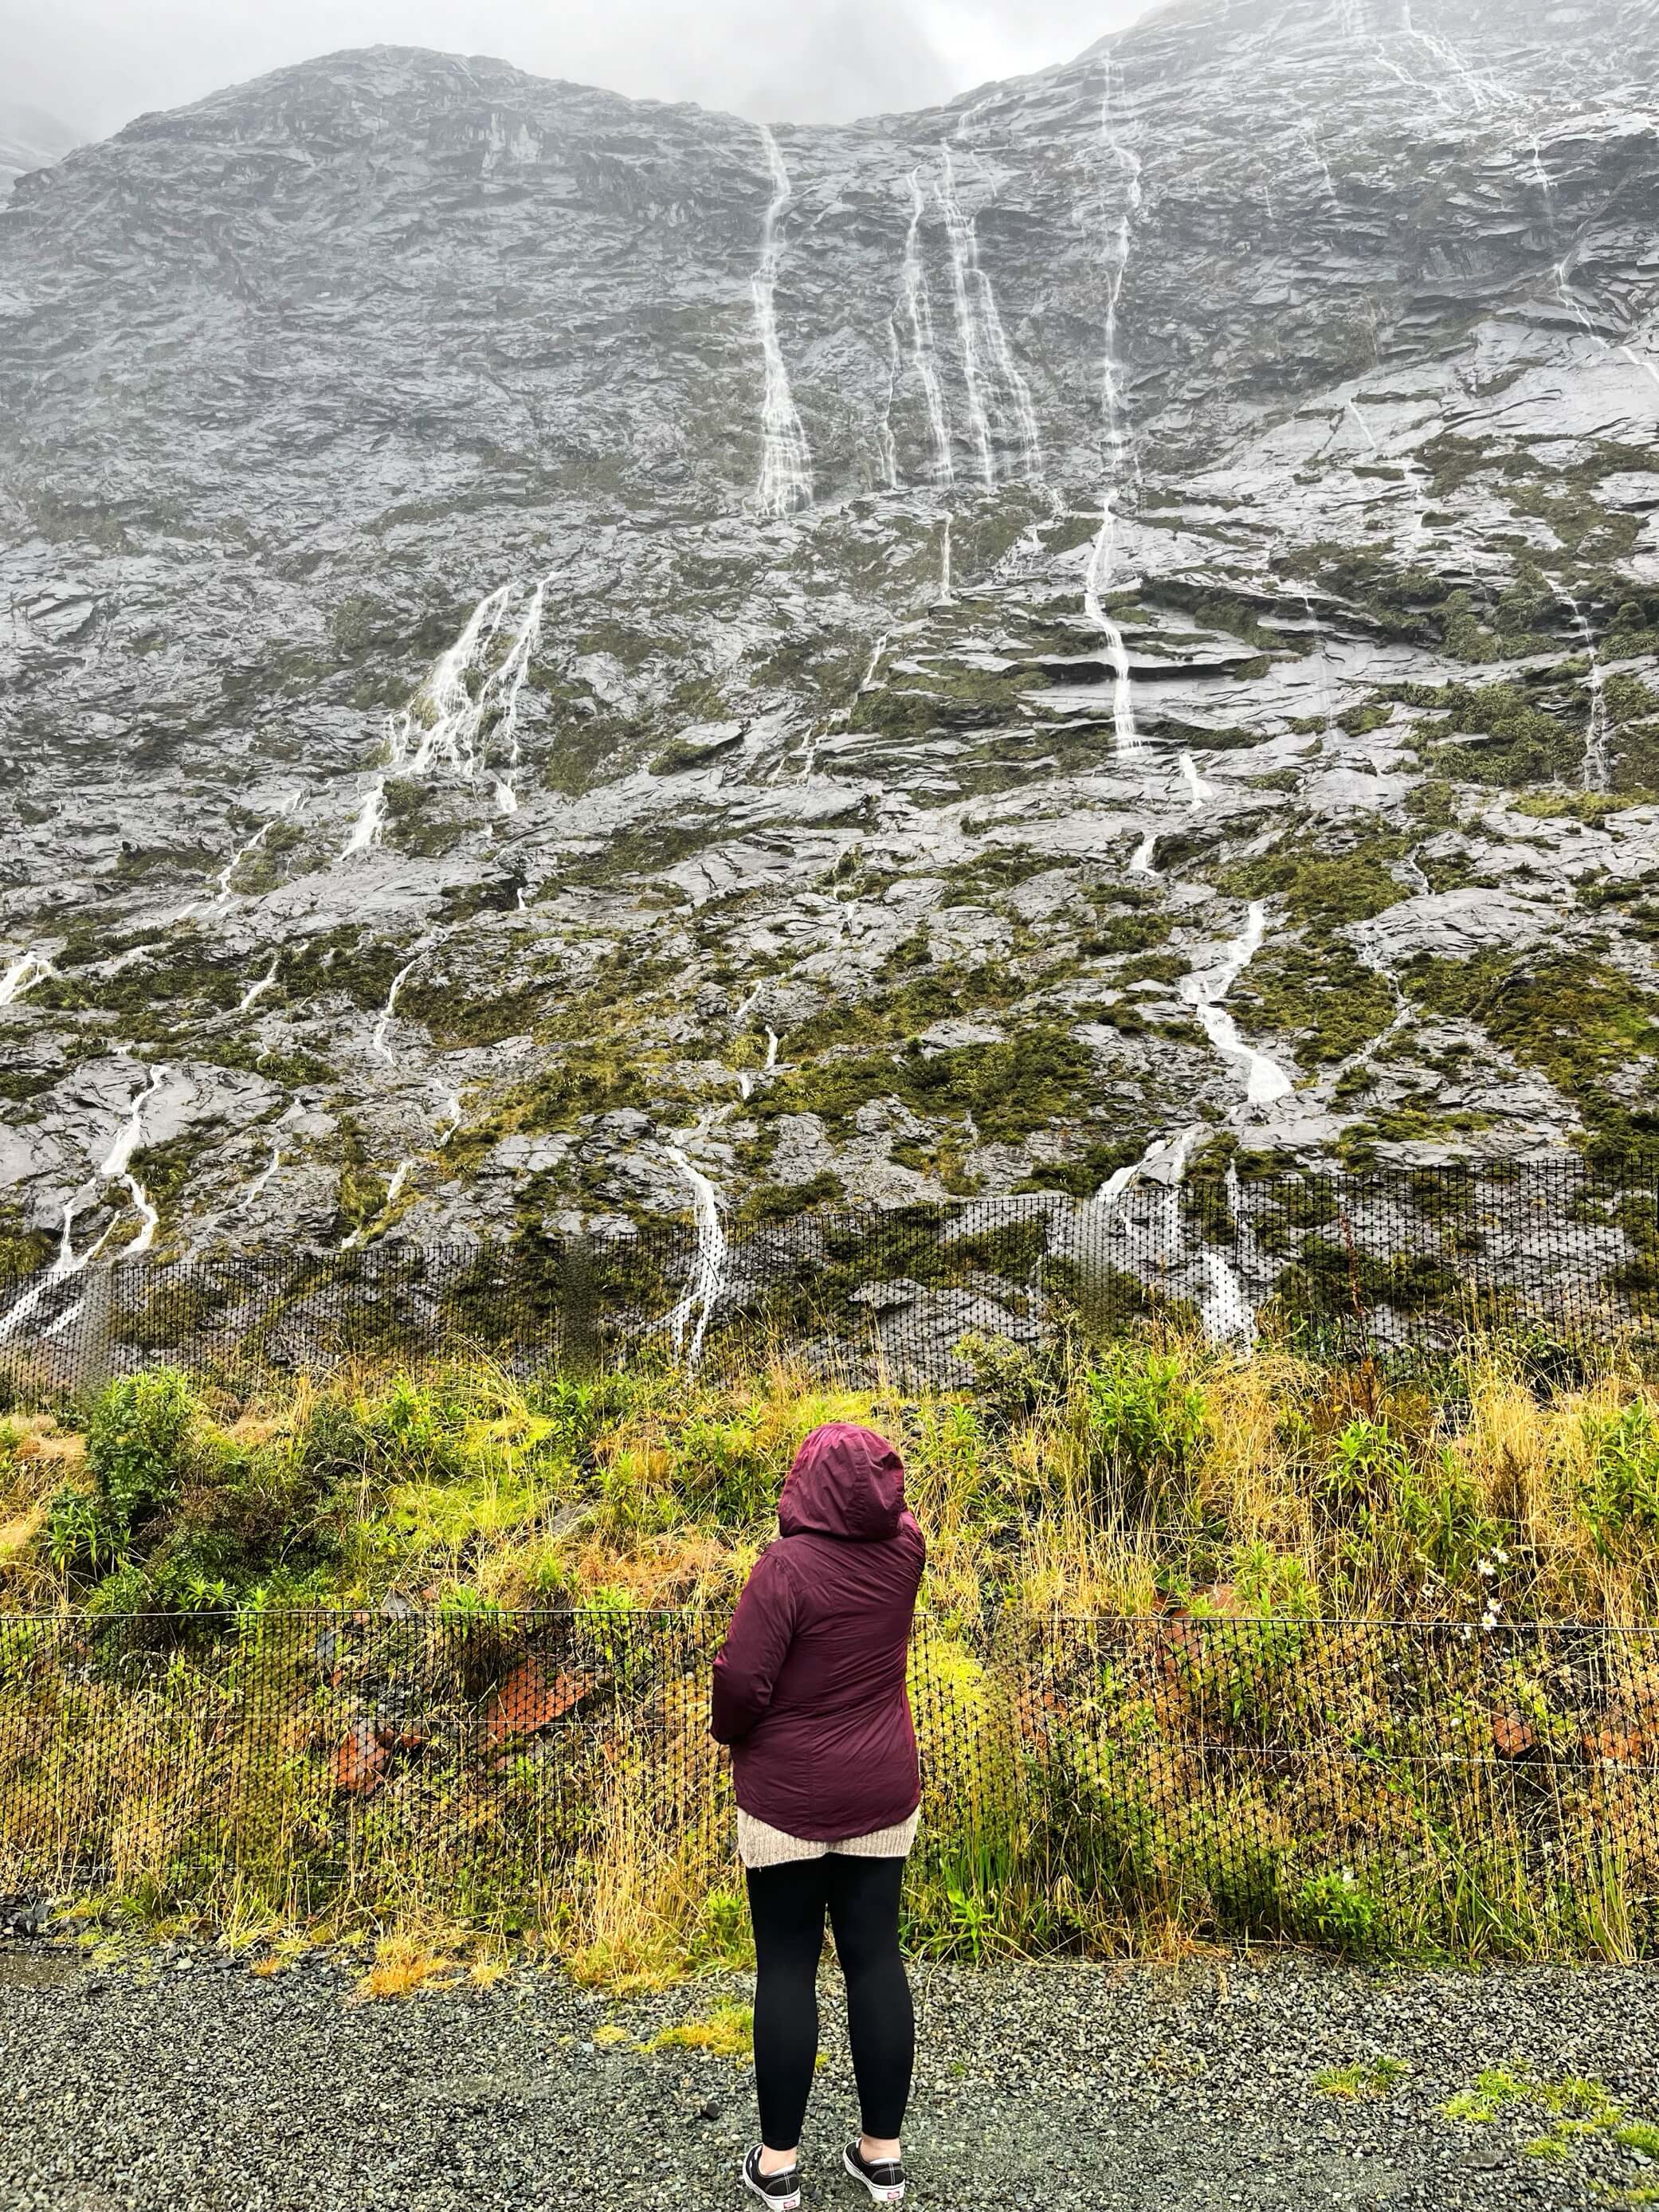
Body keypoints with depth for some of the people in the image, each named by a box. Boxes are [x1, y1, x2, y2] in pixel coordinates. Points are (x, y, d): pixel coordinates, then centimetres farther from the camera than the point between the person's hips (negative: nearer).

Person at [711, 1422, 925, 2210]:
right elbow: (891, 1507, 18)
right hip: (883, 1793, 4)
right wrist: (865, 1460, 23)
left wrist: (733, 1733, -3)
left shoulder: (788, 1564, -21)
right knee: (876, 1959, 12)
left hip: (787, 1799, -4)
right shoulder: (905, 1549, -6)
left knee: (786, 1969, 8)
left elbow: (741, 1678, -21)